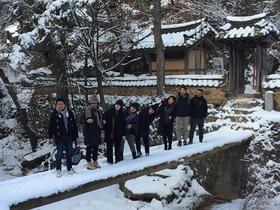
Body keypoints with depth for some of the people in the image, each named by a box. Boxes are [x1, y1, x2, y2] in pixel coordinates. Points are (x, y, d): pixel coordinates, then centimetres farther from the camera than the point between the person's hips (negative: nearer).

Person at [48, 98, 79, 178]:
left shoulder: (69, 113, 6)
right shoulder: (54, 114, -3)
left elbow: (74, 124, 11)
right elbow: (50, 126, -2)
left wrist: (76, 135, 11)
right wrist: (50, 137, -8)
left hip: (69, 137, 3)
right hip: (59, 138, -3)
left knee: (69, 153, 12)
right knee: (59, 154, 1)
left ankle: (69, 169, 24)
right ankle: (58, 170, 13)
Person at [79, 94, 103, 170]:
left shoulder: (99, 111, 11)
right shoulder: (86, 111, -5)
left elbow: (101, 120, 26)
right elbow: (80, 121, -9)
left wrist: (102, 125, 7)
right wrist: (87, 121, -27)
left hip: (97, 133, 5)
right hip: (89, 133, -5)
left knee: (96, 147, 11)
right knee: (89, 148, -1)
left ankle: (95, 161, 24)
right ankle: (89, 163, 7)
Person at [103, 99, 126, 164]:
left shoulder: (122, 113, 1)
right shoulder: (109, 111, 1)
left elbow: (124, 124, 3)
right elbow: (104, 117, 11)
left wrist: (123, 134, 0)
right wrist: (104, 121, -13)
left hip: (118, 133, 0)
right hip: (109, 132, 0)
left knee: (117, 146, 6)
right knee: (109, 146, 3)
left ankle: (118, 160, 17)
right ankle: (110, 160, 11)